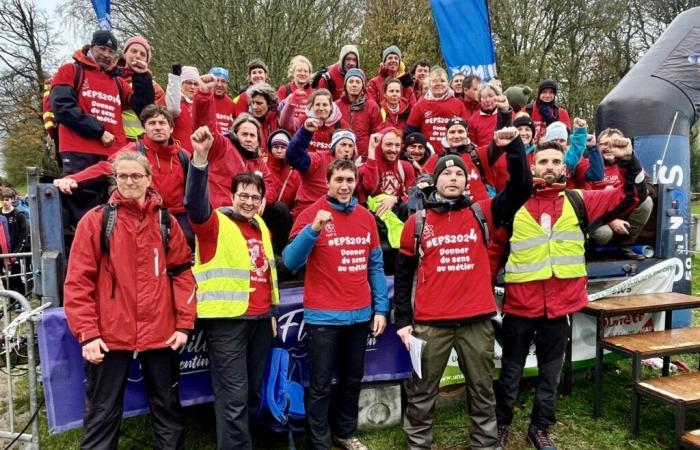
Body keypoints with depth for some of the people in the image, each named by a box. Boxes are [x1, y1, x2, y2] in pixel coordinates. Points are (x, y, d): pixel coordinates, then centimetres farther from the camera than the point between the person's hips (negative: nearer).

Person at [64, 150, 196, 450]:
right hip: (110, 335, -2)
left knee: (167, 408, 16)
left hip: (161, 334, 2)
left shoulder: (166, 222, 5)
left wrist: (184, 324, -2)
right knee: (102, 414, 10)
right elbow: (78, 281, -5)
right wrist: (87, 332, -11)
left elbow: (182, 273, 4)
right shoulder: (95, 221, -2)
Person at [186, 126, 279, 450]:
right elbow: (195, 202, -27)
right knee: (233, 396, -1)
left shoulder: (261, 226, 15)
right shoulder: (215, 223, -6)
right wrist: (200, 157, -40)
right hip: (227, 320, -7)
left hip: (260, 319, 7)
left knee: (253, 390, 18)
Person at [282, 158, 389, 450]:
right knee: (320, 385, 6)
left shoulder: (366, 217, 6)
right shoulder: (311, 214, -9)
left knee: (352, 380, 19)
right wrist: (313, 229, -30)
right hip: (323, 316, -5)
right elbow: (290, 261, -17)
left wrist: (381, 308, 6)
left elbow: (375, 266, 10)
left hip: (360, 315, 5)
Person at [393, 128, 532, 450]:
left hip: (477, 320, 1)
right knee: (421, 393, 11)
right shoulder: (417, 222, 1)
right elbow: (404, 274, 4)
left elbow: (522, 190, -4)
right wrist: (403, 320, 0)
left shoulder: (482, 214, 3)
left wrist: (514, 149, -15)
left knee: (482, 391, 17)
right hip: (430, 323, -1)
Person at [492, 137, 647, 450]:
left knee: (550, 374, 17)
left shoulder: (578, 201, 3)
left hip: (559, 306, 2)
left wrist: (629, 161, -10)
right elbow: (495, 250, 4)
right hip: (519, 305, -2)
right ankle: (500, 425, 33)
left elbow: (632, 195, 4)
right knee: (510, 372, 13)